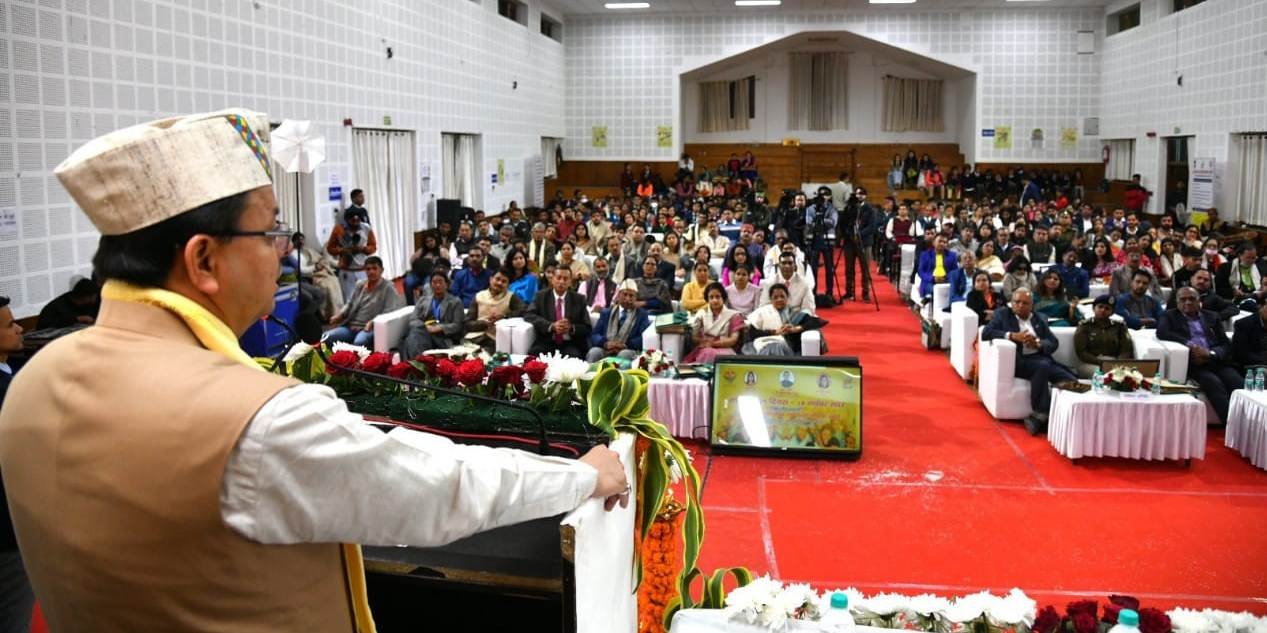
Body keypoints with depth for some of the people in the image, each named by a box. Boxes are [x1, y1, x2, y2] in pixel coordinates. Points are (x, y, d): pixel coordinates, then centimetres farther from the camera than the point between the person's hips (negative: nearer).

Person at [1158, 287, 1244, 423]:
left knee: (1238, 383, -25)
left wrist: (1210, 353, -9)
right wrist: (1190, 345, -16)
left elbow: (1226, 344, 14)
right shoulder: (1170, 316, 14)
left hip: (1217, 362, 3)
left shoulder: (1212, 317, 22)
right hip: (1192, 363, -3)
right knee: (1214, 383, -31)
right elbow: (1161, 332, -7)